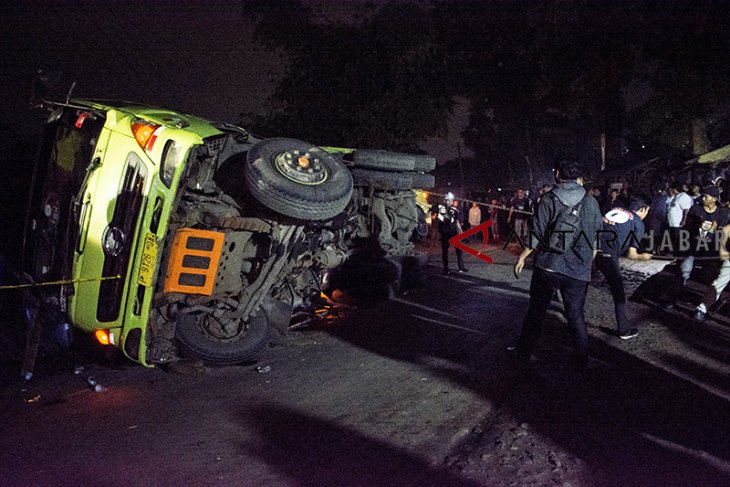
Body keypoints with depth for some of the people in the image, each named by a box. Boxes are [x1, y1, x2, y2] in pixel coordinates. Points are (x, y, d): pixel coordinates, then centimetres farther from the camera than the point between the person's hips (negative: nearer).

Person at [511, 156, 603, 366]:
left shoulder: (549, 199, -5)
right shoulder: (590, 201, 3)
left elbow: (537, 233, -7)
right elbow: (596, 235, 8)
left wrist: (522, 256, 2)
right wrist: (589, 259, 21)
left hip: (547, 264, -2)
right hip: (578, 269, 2)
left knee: (536, 310, 10)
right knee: (576, 314, 11)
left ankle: (524, 350, 19)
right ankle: (582, 357, 15)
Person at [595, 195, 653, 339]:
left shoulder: (615, 211, 23)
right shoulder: (638, 223, 8)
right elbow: (631, 254, 4)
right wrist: (643, 257, 24)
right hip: (607, 256, -5)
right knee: (619, 294, 11)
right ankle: (625, 330, 22)